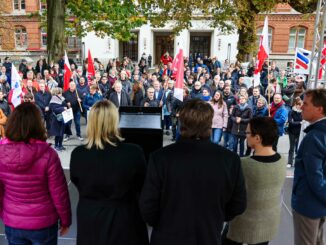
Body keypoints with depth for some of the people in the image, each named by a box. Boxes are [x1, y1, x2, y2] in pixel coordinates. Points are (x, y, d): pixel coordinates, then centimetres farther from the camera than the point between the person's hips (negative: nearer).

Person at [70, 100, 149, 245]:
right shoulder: (134, 153, -25)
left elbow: (79, 186, 3)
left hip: (89, 222, 2)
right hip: (125, 223, -2)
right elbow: (142, 188, -7)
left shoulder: (77, 154, -17)